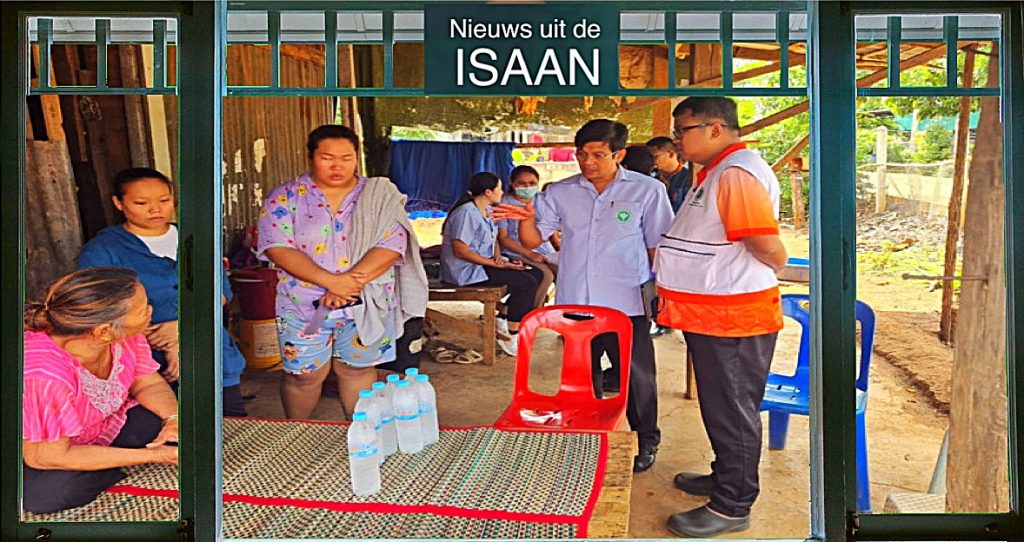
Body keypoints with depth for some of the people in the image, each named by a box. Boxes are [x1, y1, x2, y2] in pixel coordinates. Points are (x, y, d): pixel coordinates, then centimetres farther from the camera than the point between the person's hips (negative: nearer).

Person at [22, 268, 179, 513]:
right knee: (46, 492, -32)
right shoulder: (45, 375, -39)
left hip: (110, 425, 5)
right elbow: (46, 457, -31)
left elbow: (149, 383, -4)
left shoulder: (125, 337, -22)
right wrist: (152, 456, -31)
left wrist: (174, 417, -26)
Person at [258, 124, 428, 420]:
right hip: (304, 306, 0)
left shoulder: (380, 196, 0)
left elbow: (392, 246, -11)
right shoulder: (286, 197, -2)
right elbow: (278, 248, -13)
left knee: (358, 369, 13)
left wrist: (352, 282, -23)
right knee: (305, 374, 8)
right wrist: (331, 280, -24)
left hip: (366, 306, 1)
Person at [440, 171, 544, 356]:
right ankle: (511, 337, -8)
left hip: (485, 264, 10)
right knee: (527, 283, -18)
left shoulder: (487, 210, 12)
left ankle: (504, 319, 8)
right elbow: (460, 251, -24)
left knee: (537, 274, 3)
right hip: (466, 271, -10)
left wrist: (498, 257, -3)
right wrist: (496, 264, -22)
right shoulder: (467, 213, -19)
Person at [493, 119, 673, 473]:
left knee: (637, 377, 8)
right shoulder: (560, 193, 4)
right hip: (574, 303, 3)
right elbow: (533, 241, 4)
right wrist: (526, 220, -16)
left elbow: (659, 246, 2)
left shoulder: (648, 191, -3)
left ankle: (646, 441, 30)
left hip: (626, 305, -3)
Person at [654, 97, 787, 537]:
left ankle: (731, 507, 16)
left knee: (732, 412, 2)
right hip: (710, 315, 10)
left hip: (732, 318, -10)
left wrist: (774, 265, -3)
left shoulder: (737, 174, -21)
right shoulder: (715, 172, 14)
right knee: (720, 407, 22)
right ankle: (726, 478, 39)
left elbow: (769, 249, -24)